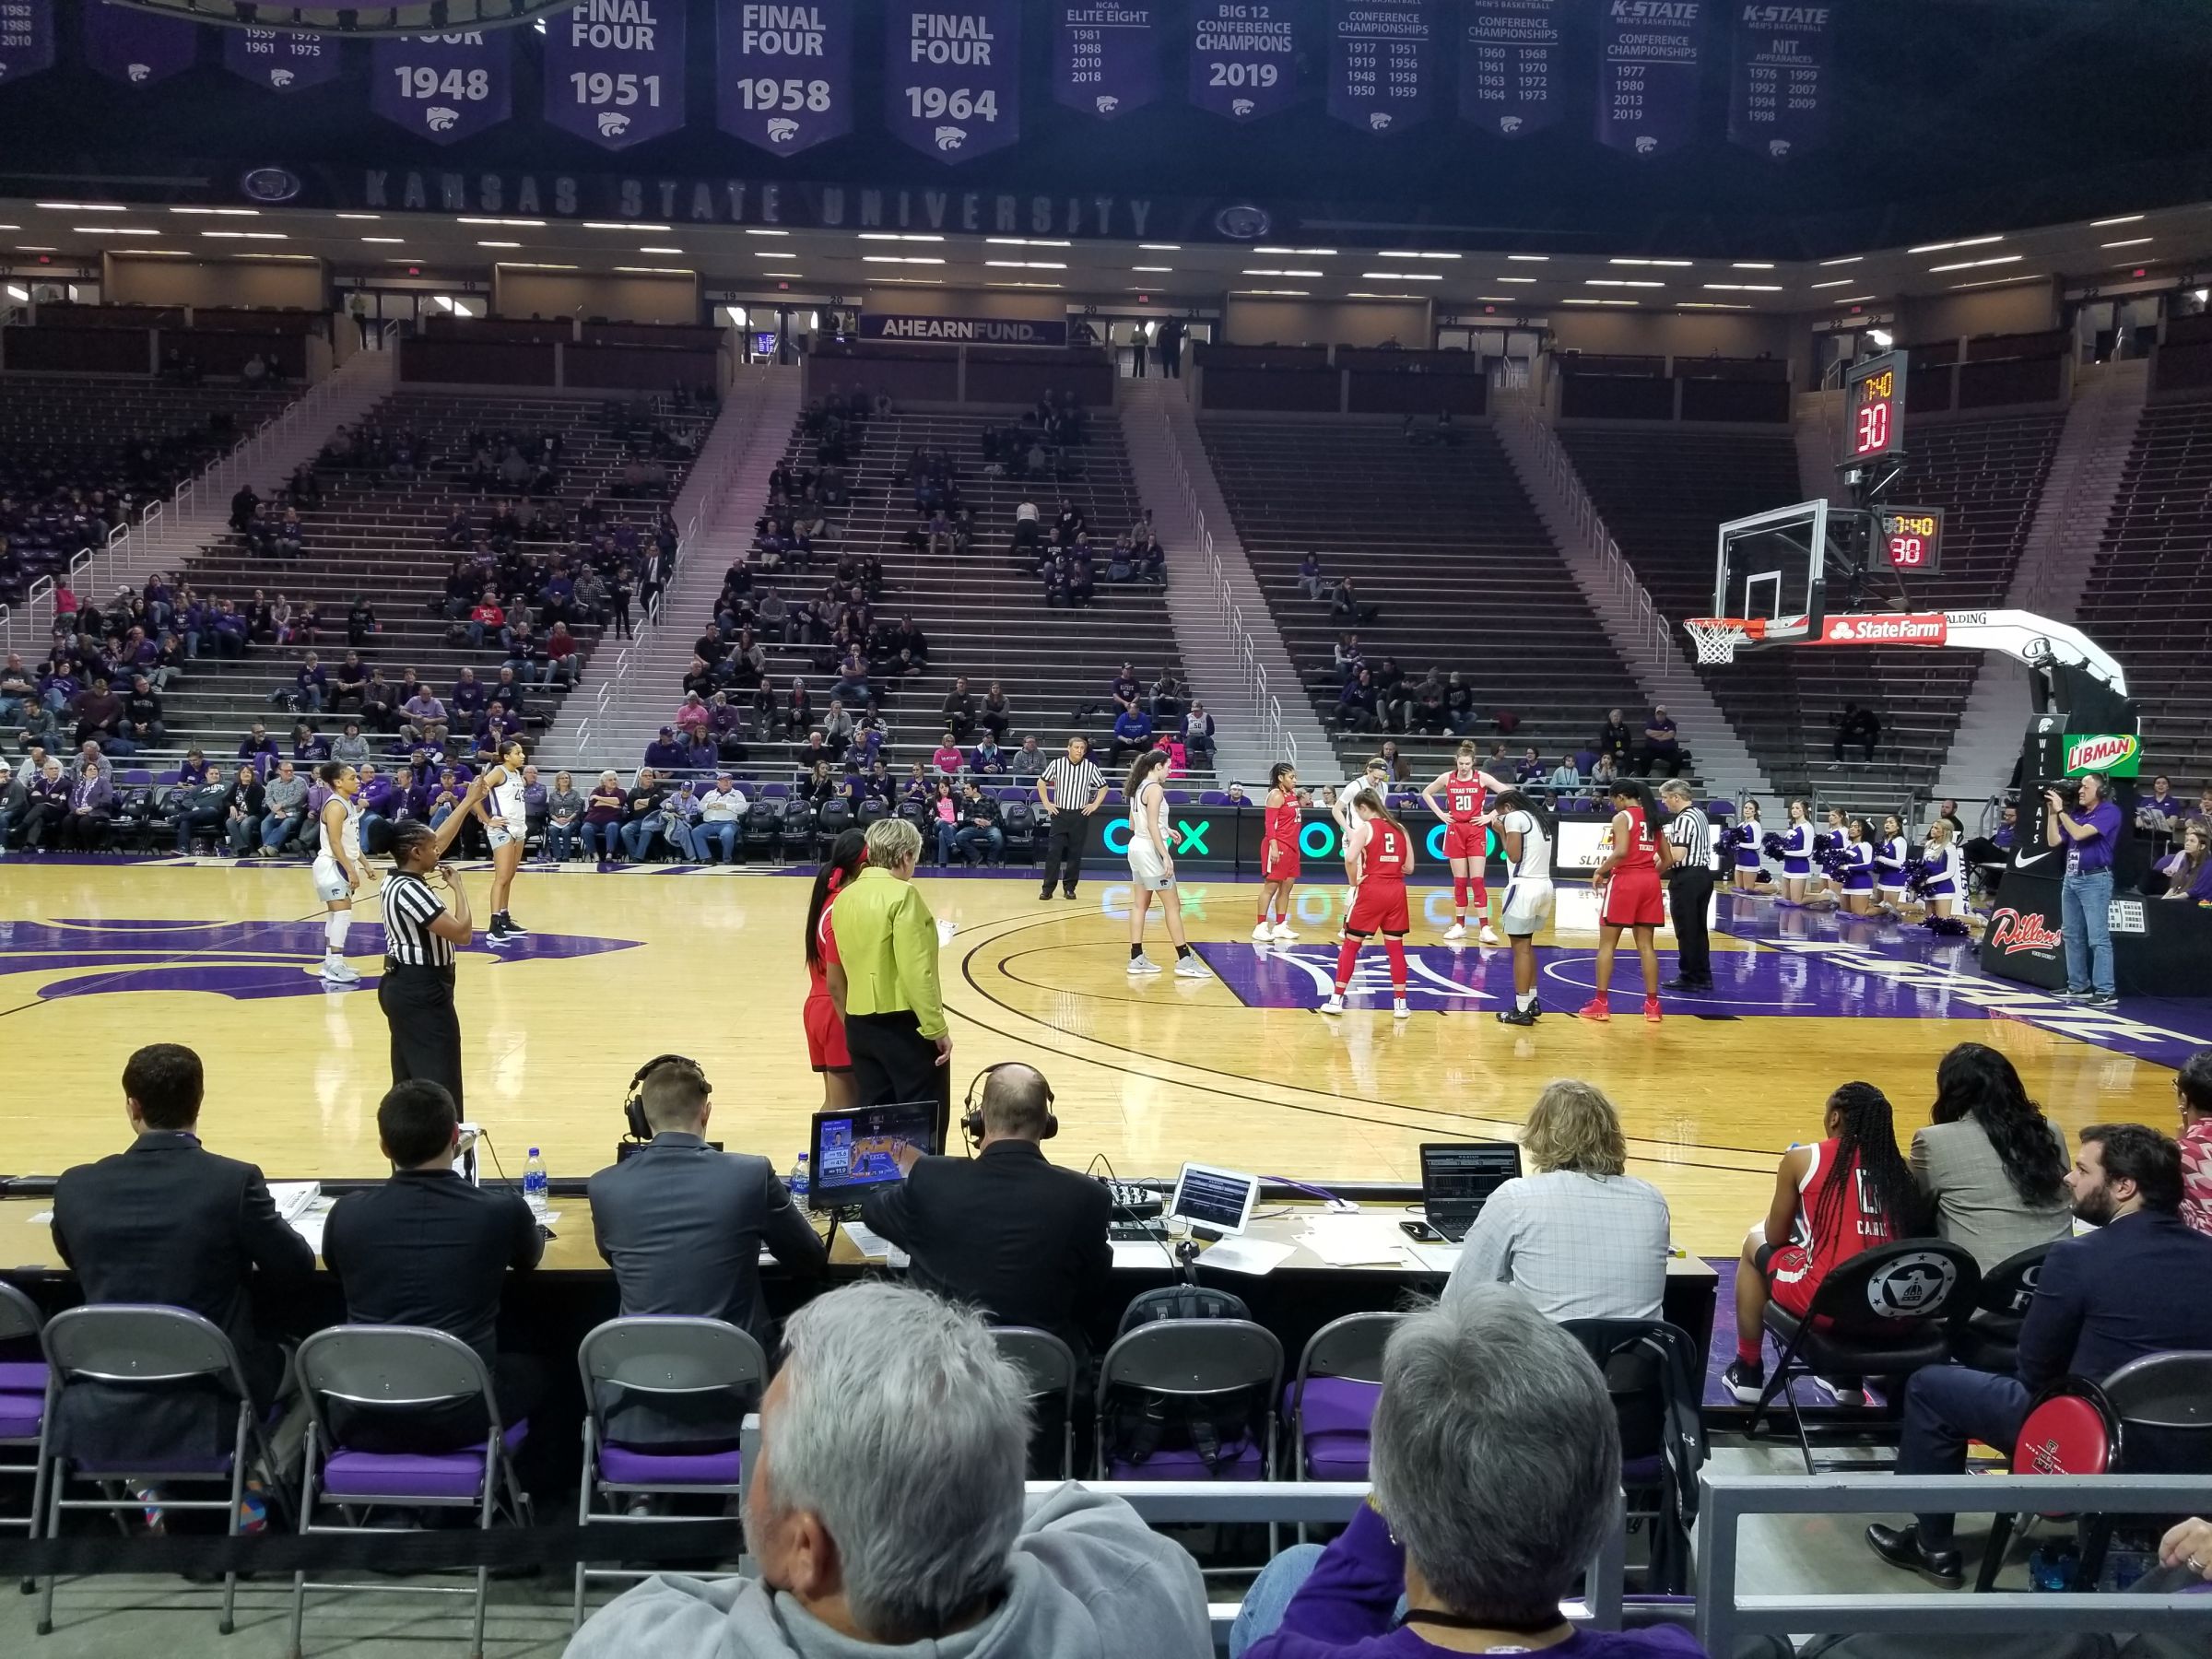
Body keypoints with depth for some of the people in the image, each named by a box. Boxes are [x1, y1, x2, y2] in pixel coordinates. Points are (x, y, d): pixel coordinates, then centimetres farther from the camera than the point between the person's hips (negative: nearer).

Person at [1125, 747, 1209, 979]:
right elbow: (1152, 826, -22)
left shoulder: (1139, 788, 12)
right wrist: (1166, 855, -23)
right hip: (1150, 850, -9)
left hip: (1137, 847, 9)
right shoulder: (1155, 788, -15)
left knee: (1141, 904, 10)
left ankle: (1137, 959, 9)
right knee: (1172, 905, -4)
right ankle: (1185, 960, -3)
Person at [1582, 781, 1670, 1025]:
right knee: (1646, 945, 10)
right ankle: (1652, 1004, 8)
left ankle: (1601, 1003, 3)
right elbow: (1668, 858, 14)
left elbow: (1621, 852, -21)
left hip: (1625, 881, -6)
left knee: (1607, 944, 3)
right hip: (1650, 882, 6)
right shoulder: (1652, 819, 14)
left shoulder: (1622, 817, -6)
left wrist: (1600, 872, -8)